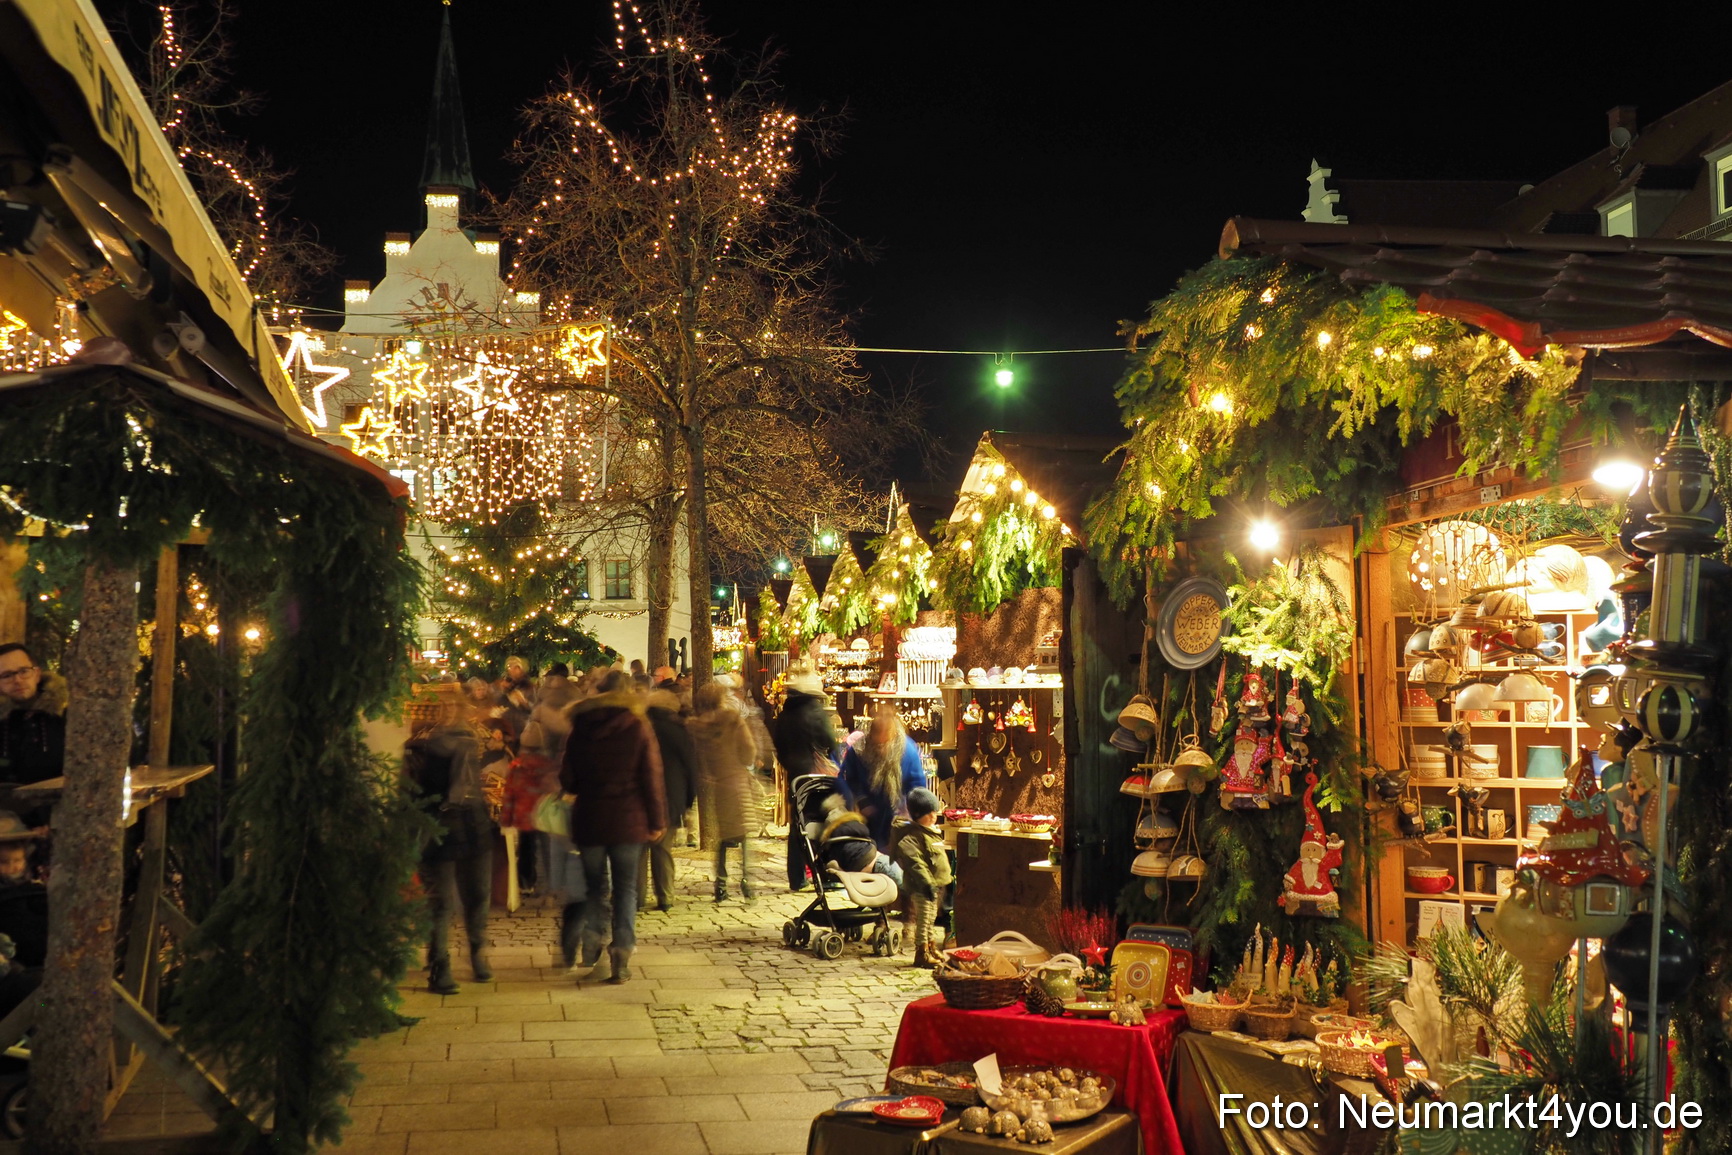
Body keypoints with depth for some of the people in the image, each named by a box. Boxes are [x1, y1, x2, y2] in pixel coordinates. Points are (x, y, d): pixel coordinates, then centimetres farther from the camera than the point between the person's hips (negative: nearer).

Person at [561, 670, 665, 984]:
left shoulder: (581, 727, 2)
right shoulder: (638, 727, -4)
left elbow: (567, 778, 4)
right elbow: (652, 777, -5)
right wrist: (657, 821, 1)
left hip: (589, 819, 2)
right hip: (629, 819, -1)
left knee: (594, 885, 15)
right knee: (626, 888, 6)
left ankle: (591, 948, 5)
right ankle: (621, 957, -1)